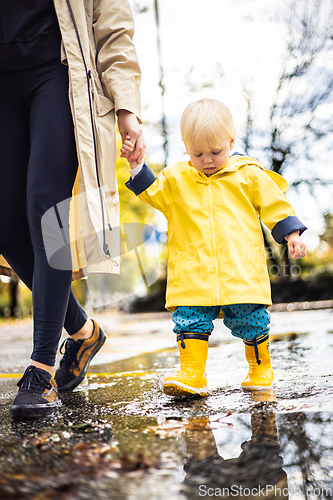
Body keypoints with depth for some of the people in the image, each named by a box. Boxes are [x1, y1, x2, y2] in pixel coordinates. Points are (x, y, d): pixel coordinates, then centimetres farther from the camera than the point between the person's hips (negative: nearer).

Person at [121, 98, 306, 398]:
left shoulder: (249, 175, 6)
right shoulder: (177, 178, 11)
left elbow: (275, 206, 10)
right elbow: (151, 191, 10)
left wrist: (292, 235, 5)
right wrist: (136, 164, -2)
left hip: (242, 269, -1)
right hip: (192, 274, 2)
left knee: (250, 319, 4)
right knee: (190, 318, -7)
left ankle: (260, 367, 24)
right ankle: (192, 375, -5)